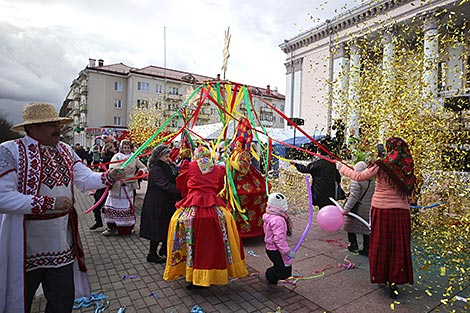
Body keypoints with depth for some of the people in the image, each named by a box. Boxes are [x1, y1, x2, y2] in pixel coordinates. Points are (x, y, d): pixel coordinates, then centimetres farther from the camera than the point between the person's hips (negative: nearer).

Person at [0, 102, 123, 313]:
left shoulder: (66, 150, 6)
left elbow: (85, 179, 3)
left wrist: (109, 177, -14)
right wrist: (49, 203, -25)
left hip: (62, 244, 5)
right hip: (26, 247, -5)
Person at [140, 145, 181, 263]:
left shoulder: (167, 167, 11)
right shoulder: (155, 169, -19)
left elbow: (174, 181, 8)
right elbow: (166, 185, -29)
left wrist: (173, 165, -4)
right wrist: (181, 192, -34)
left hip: (167, 203, 9)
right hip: (157, 204, -9)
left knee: (167, 227, 17)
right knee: (158, 229, 2)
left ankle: (164, 250, 35)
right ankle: (152, 254, 20)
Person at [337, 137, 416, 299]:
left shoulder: (382, 165, -11)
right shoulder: (407, 166, 0)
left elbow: (359, 177, -10)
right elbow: (409, 189, 13)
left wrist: (342, 168, 2)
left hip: (382, 209, -3)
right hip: (401, 211, 3)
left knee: (380, 244, 11)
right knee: (398, 246, 9)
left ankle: (381, 276, 25)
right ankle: (394, 281, 12)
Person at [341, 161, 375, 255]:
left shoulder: (356, 181, -16)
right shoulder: (372, 181, 7)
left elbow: (353, 197, -21)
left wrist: (346, 209, -20)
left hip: (357, 209, -7)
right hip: (368, 209, 7)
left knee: (351, 226, 9)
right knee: (366, 228, 11)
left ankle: (353, 244, 13)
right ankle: (366, 249, 17)